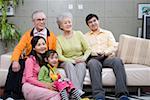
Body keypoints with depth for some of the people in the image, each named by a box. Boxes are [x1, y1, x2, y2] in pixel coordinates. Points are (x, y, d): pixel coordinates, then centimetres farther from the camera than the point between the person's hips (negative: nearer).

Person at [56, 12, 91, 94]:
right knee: (69, 65, -34)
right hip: (66, 62, 0)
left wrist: (84, 57, -13)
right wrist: (72, 60, -16)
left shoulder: (78, 34, 9)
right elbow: (59, 56, -3)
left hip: (80, 62, 1)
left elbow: (87, 49, 7)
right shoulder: (59, 39, 7)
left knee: (81, 65, -33)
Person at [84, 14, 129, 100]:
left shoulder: (108, 33, 26)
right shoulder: (85, 36, 24)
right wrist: (95, 53, -12)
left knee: (118, 60, -34)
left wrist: (104, 52, -9)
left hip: (108, 57, 1)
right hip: (94, 58, -1)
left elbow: (114, 47, 11)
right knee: (93, 63, -39)